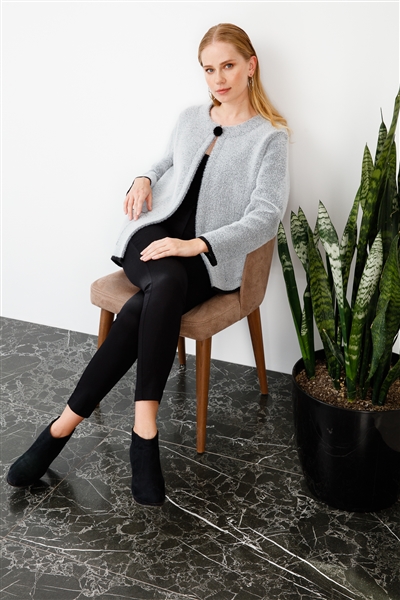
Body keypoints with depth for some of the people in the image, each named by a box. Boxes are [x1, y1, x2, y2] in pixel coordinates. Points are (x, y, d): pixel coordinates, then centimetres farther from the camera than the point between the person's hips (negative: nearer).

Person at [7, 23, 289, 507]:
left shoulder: (269, 137, 1)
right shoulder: (190, 119, 16)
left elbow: (265, 217, -11)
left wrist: (196, 245, -23)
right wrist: (145, 179, 9)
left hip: (208, 258, -2)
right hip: (154, 234, 2)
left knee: (141, 309, -33)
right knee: (166, 283, -36)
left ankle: (65, 425, -24)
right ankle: (143, 429, -35)